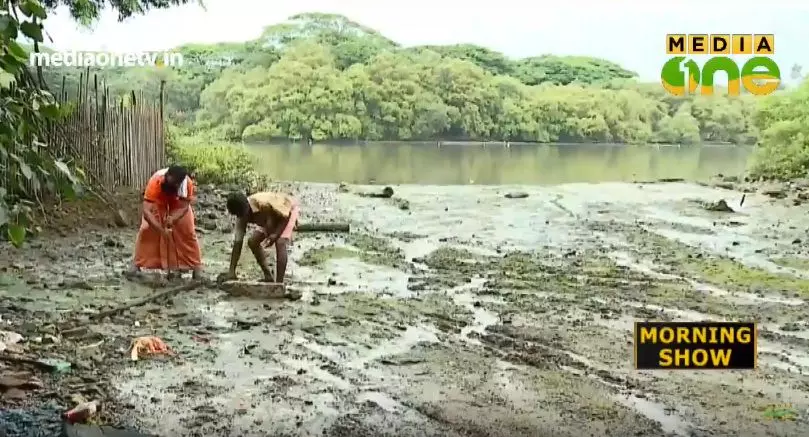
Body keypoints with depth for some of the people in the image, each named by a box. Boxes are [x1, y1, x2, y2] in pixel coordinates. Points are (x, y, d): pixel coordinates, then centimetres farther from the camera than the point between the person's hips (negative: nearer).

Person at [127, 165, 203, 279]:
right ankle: (137, 263, -1)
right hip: (158, 201, -1)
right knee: (146, 229, -14)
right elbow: (146, 211, -46)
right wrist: (161, 229, -56)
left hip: (177, 202, 1)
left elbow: (184, 206, -29)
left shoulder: (187, 183, -39)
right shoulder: (155, 182, -43)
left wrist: (173, 218, -49)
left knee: (188, 231, -9)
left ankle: (196, 265, 3)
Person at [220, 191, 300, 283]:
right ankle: (268, 277, 10)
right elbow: (237, 243, -21)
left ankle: (279, 283, -25)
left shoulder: (265, 204, -42)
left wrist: (276, 234, -33)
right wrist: (231, 272, -25)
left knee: (280, 243, -27)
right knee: (252, 242, -3)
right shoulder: (242, 214, -22)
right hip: (274, 215, 7)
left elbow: (287, 214, -26)